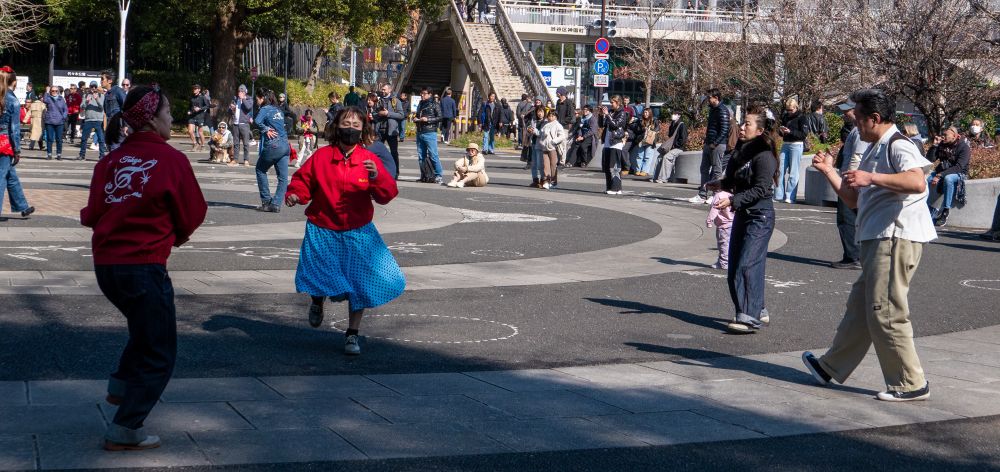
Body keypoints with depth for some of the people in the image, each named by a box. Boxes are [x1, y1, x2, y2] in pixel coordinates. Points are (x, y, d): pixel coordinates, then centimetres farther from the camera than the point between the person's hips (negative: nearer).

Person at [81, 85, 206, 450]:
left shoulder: (112, 160, 4)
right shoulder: (170, 159, -10)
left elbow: (92, 213, 3)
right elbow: (193, 215, -3)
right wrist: (176, 234, 18)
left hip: (106, 264, 6)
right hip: (145, 266, -6)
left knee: (145, 327, 34)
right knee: (159, 355, 7)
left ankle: (121, 387, 30)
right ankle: (124, 432, 5)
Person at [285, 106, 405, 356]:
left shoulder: (369, 160, -4)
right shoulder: (321, 156, -4)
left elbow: (388, 194, -9)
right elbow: (303, 181, 7)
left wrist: (377, 177, -28)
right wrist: (295, 195, -13)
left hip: (358, 232, 0)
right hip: (322, 231, 0)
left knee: (359, 283, 1)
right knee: (320, 278, 2)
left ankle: (353, 334, 18)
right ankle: (317, 301, 41)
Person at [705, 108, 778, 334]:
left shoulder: (764, 156, -15)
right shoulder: (742, 150, 12)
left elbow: (760, 190, -22)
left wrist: (732, 200, -29)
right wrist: (722, 184, 13)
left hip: (760, 216, -10)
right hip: (742, 214, 10)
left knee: (747, 264, -17)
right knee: (735, 266, 11)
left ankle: (749, 317, -18)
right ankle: (759, 311, 21)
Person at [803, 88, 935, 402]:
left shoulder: (898, 146, -11)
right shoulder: (874, 150, 22)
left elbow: (917, 181, -30)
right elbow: (853, 199, 25)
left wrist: (871, 178, -31)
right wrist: (829, 171, 16)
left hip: (896, 238, -10)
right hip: (878, 240, 10)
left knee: (885, 312, -9)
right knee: (860, 307, 17)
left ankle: (911, 384, -2)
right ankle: (831, 367, 27)